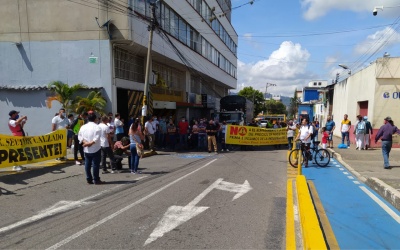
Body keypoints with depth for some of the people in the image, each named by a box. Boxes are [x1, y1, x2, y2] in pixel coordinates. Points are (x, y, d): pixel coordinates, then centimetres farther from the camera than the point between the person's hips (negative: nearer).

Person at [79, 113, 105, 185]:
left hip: (86, 149, 6)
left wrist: (85, 142, -6)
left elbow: (80, 136, 4)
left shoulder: (83, 127, 7)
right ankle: (96, 180, 5)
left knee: (87, 164, 11)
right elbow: (96, 138, -21)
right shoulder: (96, 127, -11)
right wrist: (90, 143, -15)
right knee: (96, 164, 0)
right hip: (95, 149, -6)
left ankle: (89, 179, 18)